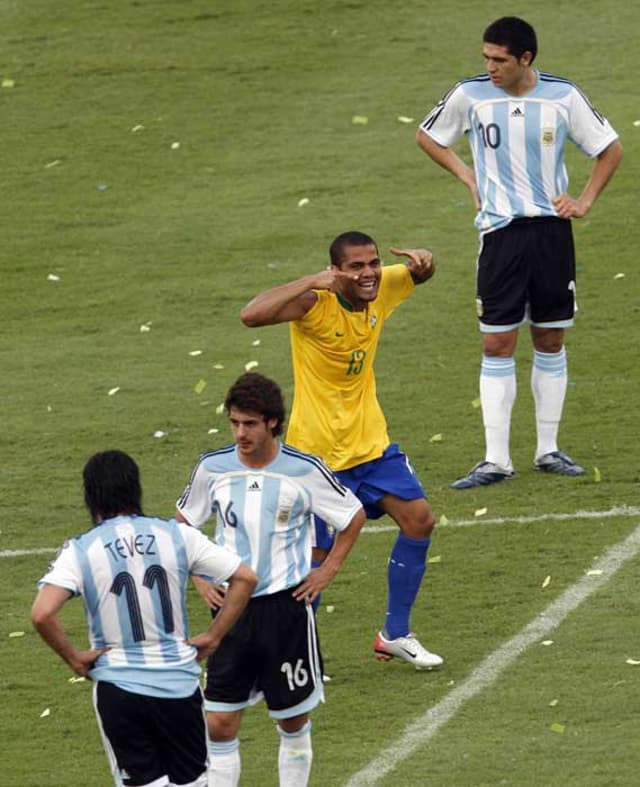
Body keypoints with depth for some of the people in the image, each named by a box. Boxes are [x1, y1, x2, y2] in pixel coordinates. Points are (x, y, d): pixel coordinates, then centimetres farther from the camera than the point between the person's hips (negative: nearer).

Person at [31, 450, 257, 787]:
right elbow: (245, 577, 0)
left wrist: (74, 658, -6)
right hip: (180, 681, 2)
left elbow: (42, 614, -22)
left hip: (118, 687, -2)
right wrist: (212, 638, 7)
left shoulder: (79, 551, -8)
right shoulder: (177, 535, -1)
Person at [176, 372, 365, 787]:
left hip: (287, 605, -1)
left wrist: (327, 571, 1)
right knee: (220, 723, -2)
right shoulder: (213, 468, -3)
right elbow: (183, 524, 15)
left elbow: (355, 516, 7)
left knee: (294, 721, 9)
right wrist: (200, 578, 4)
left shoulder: (304, 470, -8)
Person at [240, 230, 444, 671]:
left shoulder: (381, 290, -5)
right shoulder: (315, 305, -24)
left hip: (371, 442, 7)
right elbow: (252, 315, -40)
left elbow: (418, 275, 16)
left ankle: (395, 635, 18)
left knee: (419, 521, 4)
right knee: (317, 555, -2)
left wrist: (423, 261, -9)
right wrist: (312, 282, -38)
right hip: (318, 451, -7)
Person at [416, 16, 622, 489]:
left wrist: (585, 201, -2)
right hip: (501, 232, -1)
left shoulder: (563, 96, -5)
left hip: (552, 228, 1)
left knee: (551, 341, 8)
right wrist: (467, 176, 2)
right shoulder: (470, 95, -5)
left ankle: (548, 450, 18)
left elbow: (610, 148, 7)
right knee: (497, 344, -3)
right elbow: (428, 137, 13)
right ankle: (497, 460, 0)